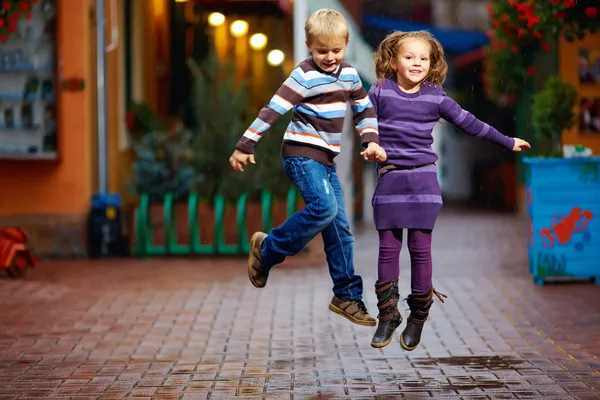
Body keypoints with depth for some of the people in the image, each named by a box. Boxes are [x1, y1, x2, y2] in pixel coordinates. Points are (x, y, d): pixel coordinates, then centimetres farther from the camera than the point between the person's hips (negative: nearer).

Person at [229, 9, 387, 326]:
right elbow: (272, 111, -16)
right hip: (302, 154, -7)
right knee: (324, 208, -26)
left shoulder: (349, 74, 8)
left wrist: (371, 141, 3)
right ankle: (267, 248, -8)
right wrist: (245, 146, -18)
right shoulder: (304, 77, -14)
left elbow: (364, 109, 19)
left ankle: (346, 296, 10)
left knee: (340, 226, 4)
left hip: (325, 158, 7)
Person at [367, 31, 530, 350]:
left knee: (420, 248, -1)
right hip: (390, 180, 0)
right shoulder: (381, 92, 1)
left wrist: (507, 142, 17)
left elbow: (468, 123, 12)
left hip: (423, 180, 0)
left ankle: (418, 317, 10)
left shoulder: (435, 98, 4)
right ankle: (387, 316, 9)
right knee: (388, 248, 0)